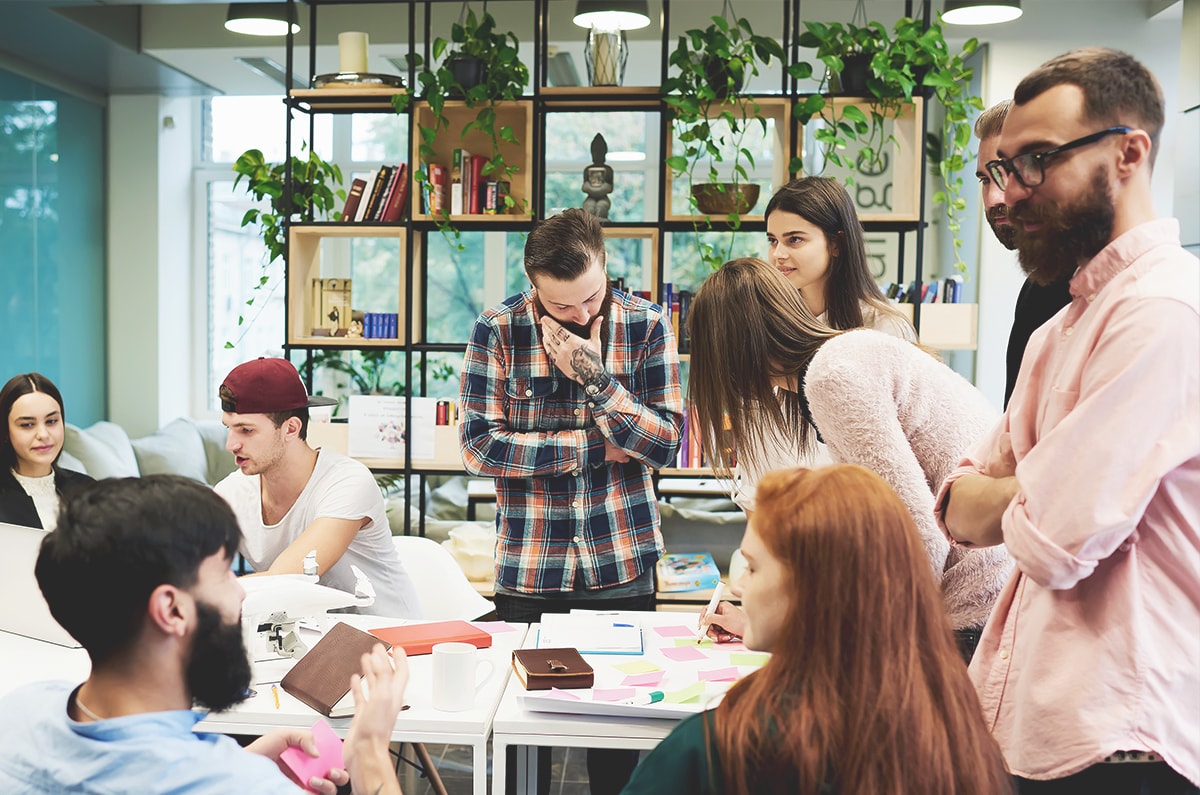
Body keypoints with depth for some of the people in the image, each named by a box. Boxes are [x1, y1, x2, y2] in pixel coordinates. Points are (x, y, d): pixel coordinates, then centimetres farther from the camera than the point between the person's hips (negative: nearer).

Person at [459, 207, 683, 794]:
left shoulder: (645, 326, -2)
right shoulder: (498, 330, -5)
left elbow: (666, 444, -7)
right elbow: (479, 447, -11)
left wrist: (595, 377, -18)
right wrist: (596, 445, -11)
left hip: (622, 563, 1)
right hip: (528, 568, 0)